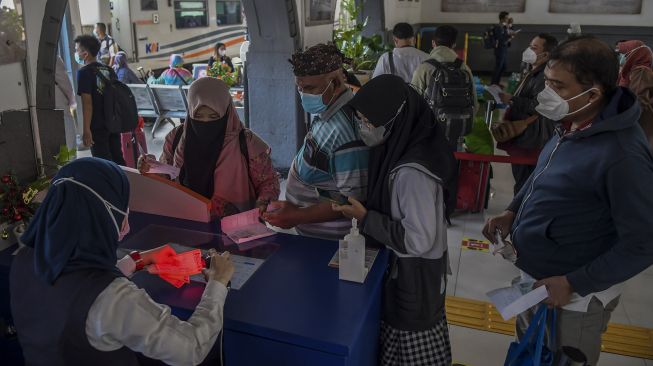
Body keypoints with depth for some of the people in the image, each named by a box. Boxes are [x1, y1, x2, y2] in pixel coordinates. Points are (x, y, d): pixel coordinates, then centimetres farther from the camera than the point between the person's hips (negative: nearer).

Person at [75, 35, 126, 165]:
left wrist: (86, 130, -16)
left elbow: (87, 103, -16)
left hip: (97, 126, -6)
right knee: (118, 160, 12)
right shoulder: (109, 70, 10)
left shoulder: (84, 72, -10)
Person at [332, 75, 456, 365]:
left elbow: (418, 241, -28)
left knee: (412, 342, 13)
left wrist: (365, 218, -23)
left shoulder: (412, 172, -33)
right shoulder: (406, 141, -5)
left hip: (414, 272, -8)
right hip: (405, 265, 8)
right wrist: (367, 210, 1)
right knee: (405, 327, 26)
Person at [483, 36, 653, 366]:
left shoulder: (623, 155, -30)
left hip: (575, 297, -8)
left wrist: (573, 284, -22)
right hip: (535, 278, 8)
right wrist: (513, 211, 0)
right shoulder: (572, 124, -3)